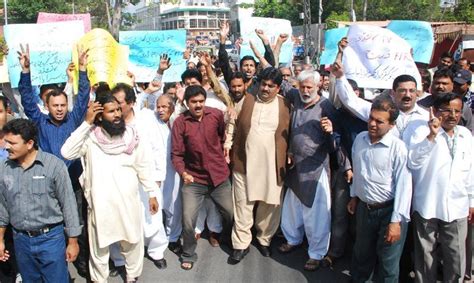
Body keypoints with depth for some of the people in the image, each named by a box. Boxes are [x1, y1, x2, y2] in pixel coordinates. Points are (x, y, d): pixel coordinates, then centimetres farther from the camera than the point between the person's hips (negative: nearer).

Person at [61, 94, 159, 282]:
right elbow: (67, 152, -26)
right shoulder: (90, 137, -10)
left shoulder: (131, 136, -4)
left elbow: (144, 166, 3)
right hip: (100, 203, -2)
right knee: (99, 245, 15)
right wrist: (86, 123, -26)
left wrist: (152, 193, 4)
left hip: (128, 201, 2)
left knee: (132, 242, 18)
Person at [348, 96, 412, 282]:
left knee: (387, 263, 10)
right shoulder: (360, 139, -1)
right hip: (364, 208, 5)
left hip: (388, 211, -5)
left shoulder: (397, 147, -18)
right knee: (361, 254, 24)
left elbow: (403, 185, -17)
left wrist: (396, 221, -17)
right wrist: (354, 196, 20)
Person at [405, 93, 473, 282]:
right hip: (427, 207, -3)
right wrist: (431, 136, -31)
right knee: (426, 255, 10)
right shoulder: (422, 131, -8)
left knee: (456, 258, 11)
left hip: (457, 208, 4)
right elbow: (413, 162, -23)